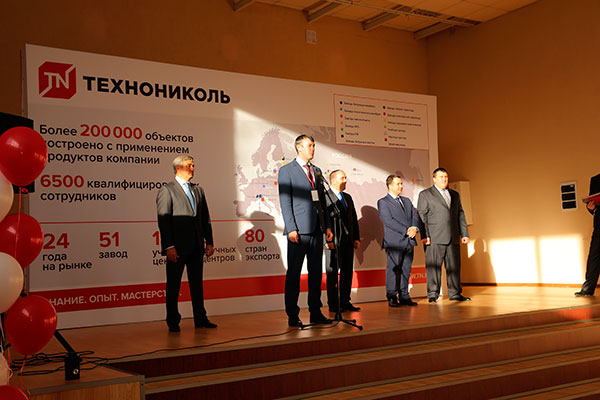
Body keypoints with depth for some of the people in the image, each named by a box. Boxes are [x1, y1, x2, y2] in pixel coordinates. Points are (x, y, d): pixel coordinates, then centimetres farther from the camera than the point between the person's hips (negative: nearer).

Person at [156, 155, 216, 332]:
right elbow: (163, 220, -10)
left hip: (196, 246, 6)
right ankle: (173, 322, 12)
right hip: (177, 247, -6)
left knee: (197, 284, 12)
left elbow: (205, 218, 16)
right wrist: (169, 247, -17)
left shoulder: (198, 190, 16)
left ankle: (200, 319, 20)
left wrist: (209, 242, 9)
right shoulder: (166, 190, -3)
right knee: (173, 285, 3)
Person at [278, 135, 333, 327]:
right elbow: (285, 203, -7)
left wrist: (327, 226, 10)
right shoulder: (286, 171, -1)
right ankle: (292, 316, 7)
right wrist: (291, 229, -15)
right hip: (299, 231, -6)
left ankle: (316, 313, 17)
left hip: (316, 230, 6)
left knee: (316, 272, 9)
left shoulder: (317, 171, 18)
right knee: (294, 273, 0)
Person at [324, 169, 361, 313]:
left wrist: (357, 238, 11)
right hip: (333, 242, -7)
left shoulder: (348, 197, 17)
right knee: (332, 274, 1)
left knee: (347, 272, 10)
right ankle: (333, 304, 8)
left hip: (348, 242, 7)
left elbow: (354, 219, 18)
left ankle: (345, 302, 18)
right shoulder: (325, 197, -7)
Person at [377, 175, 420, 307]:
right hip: (394, 241, -6)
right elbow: (388, 221, -11)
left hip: (409, 241, 6)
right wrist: (406, 231, -16)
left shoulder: (407, 201, 21)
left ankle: (404, 297, 13)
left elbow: (415, 216, 14)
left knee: (406, 270, 7)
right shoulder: (383, 202, -1)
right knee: (393, 269, -3)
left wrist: (414, 228, -8)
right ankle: (392, 298, 2)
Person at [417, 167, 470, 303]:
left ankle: (455, 293, 15)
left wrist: (464, 234, 12)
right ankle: (433, 295, 3)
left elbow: (460, 215, 19)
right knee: (434, 266, -4)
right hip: (435, 238, -4)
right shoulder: (425, 194, 5)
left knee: (454, 266, 6)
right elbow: (422, 216, -1)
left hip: (453, 238, 5)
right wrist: (425, 235, -11)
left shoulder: (455, 194, 20)